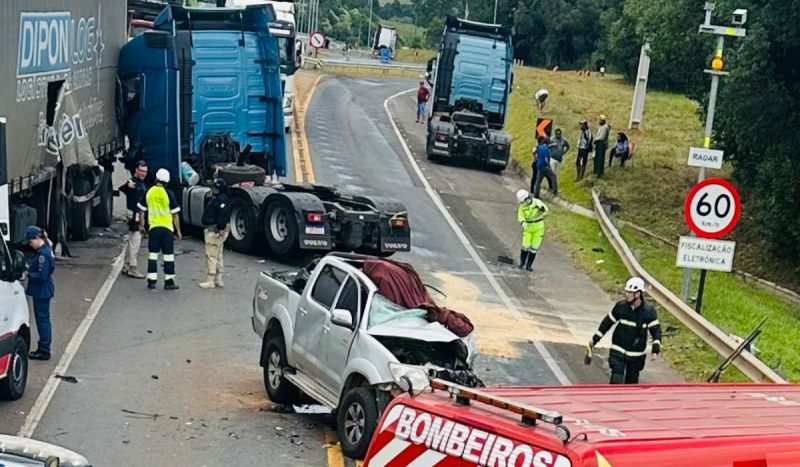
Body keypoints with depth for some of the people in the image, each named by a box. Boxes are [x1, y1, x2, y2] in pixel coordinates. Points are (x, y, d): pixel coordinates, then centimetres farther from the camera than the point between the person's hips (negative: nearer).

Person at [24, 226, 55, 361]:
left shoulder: (43, 254, -22)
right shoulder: (45, 250, 9)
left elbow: (42, 275, -25)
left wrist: (28, 274, -13)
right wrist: (30, 268, 3)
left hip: (42, 292, -10)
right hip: (42, 291, 10)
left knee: (42, 319, -2)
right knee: (43, 319, 16)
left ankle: (44, 351, 4)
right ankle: (43, 348, 26)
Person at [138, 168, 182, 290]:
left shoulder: (149, 192, -1)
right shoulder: (169, 194, -9)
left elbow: (142, 210, 6)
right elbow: (175, 214, -6)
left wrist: (141, 224, 20)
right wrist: (178, 230, 1)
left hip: (153, 227, 2)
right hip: (167, 228, -2)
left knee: (152, 254, 10)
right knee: (168, 256, 3)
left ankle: (152, 280, 10)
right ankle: (169, 281, 3)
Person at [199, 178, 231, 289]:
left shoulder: (222, 199, -17)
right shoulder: (215, 198, 17)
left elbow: (223, 216, -25)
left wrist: (221, 229, -28)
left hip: (216, 230, -12)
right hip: (212, 229, 12)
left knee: (211, 255, -10)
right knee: (218, 255, 16)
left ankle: (210, 281, -9)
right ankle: (218, 280, 24)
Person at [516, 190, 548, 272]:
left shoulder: (537, 202, -15)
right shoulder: (522, 206, -7)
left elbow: (546, 209, -27)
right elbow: (521, 218, -11)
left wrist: (542, 208, -49)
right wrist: (523, 223, -32)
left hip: (538, 228, -1)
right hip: (528, 228, 1)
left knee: (534, 248, 0)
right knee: (525, 246, -3)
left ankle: (528, 265, 9)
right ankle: (522, 263, 19)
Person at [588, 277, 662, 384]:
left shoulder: (649, 311, -13)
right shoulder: (620, 306, -9)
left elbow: (656, 330, -10)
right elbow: (607, 322, 3)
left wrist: (656, 349, -23)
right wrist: (594, 339, 7)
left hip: (636, 354, 0)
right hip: (618, 351, 0)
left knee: (632, 382, 14)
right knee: (616, 381, -12)